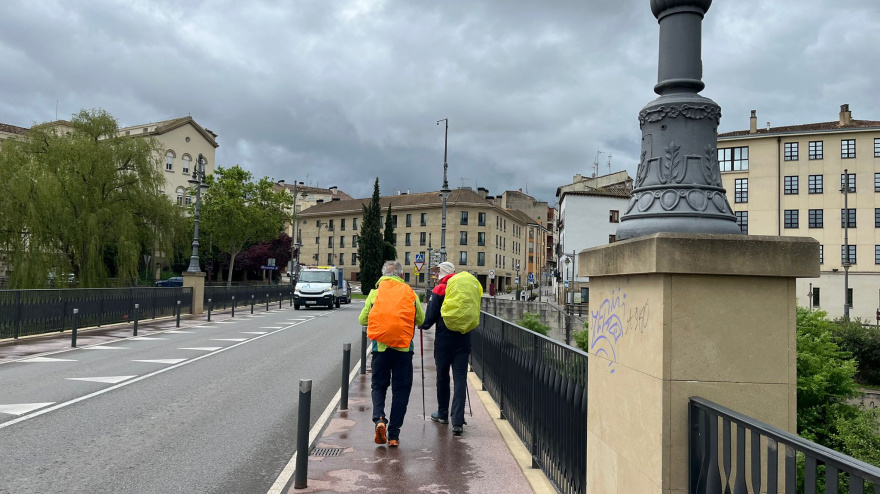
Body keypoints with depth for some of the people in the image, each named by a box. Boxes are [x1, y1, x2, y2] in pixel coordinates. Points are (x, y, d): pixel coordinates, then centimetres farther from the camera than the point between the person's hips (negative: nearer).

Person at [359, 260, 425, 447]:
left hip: (380, 347, 0)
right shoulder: (410, 293, 4)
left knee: (378, 386, 15)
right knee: (401, 390, 8)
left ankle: (379, 419, -10)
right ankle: (394, 435, 9)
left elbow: (362, 320, 8)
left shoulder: (375, 293, 4)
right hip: (404, 348, 0)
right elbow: (421, 320, 9)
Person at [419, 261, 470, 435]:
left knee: (442, 377, 13)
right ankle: (458, 421, -7)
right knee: (460, 378, 0)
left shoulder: (440, 290, -6)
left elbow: (431, 315, -7)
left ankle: (443, 414, 27)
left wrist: (423, 325, 12)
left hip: (444, 338, -3)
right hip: (463, 338, 3)